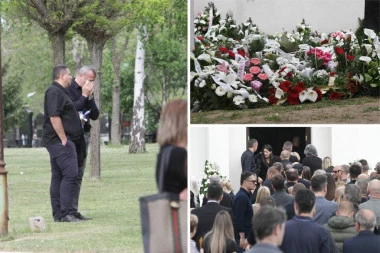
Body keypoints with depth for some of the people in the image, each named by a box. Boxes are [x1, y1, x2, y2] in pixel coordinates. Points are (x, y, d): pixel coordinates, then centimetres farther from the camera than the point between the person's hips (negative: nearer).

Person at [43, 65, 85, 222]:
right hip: (60, 140, -11)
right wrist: (63, 139, -20)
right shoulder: (54, 92, -12)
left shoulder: (59, 92, 21)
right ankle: (66, 213, -19)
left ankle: (58, 214, 10)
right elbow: (54, 117, -20)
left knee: (58, 177, 9)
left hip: (60, 142, 11)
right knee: (70, 174, -16)